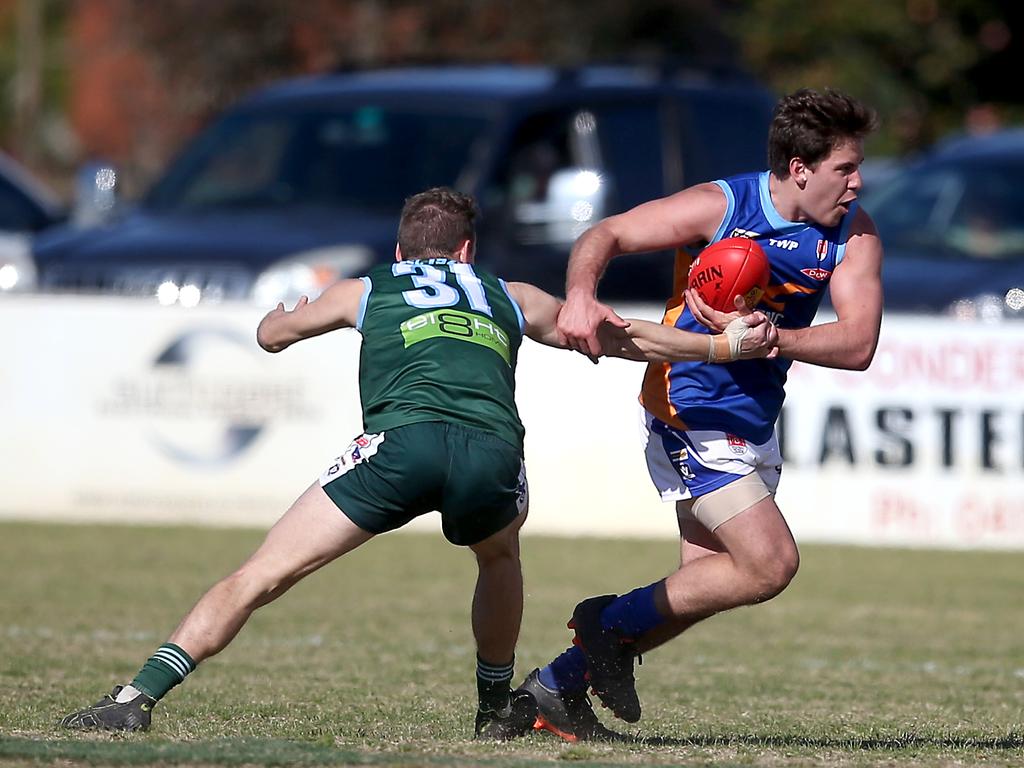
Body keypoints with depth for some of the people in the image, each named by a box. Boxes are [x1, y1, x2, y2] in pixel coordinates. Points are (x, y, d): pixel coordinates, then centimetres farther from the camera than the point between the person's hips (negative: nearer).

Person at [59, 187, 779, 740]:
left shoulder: (364, 292, 32)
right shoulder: (510, 298, 34)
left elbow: (273, 334, 49)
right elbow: (622, 337, 44)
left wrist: (284, 312, 74)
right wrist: (727, 345, 57)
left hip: (401, 441, -2)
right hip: (493, 454, 2)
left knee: (260, 577, 0)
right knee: (500, 554, 37)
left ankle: (139, 696, -11)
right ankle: (498, 704, 41)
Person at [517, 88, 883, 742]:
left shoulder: (856, 237, -6)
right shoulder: (720, 207, -17)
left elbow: (857, 345, -15)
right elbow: (608, 235, -13)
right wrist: (581, 295, -33)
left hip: (753, 427, 7)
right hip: (690, 413, -7)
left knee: (706, 584, 10)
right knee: (771, 564, -15)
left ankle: (560, 684, 23)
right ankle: (614, 621, 3)